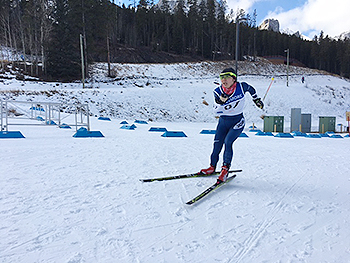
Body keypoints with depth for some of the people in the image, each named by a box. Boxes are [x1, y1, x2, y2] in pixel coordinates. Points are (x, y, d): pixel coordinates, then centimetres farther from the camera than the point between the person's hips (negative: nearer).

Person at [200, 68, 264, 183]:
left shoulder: (241, 87, -12)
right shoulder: (218, 91, -9)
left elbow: (251, 89, 13)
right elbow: (216, 111, -19)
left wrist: (257, 100, 23)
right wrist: (221, 101, -37)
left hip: (237, 121, -2)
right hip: (223, 122, 3)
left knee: (228, 142, -21)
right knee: (217, 144, -1)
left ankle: (225, 169, -10)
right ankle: (212, 167, 21)